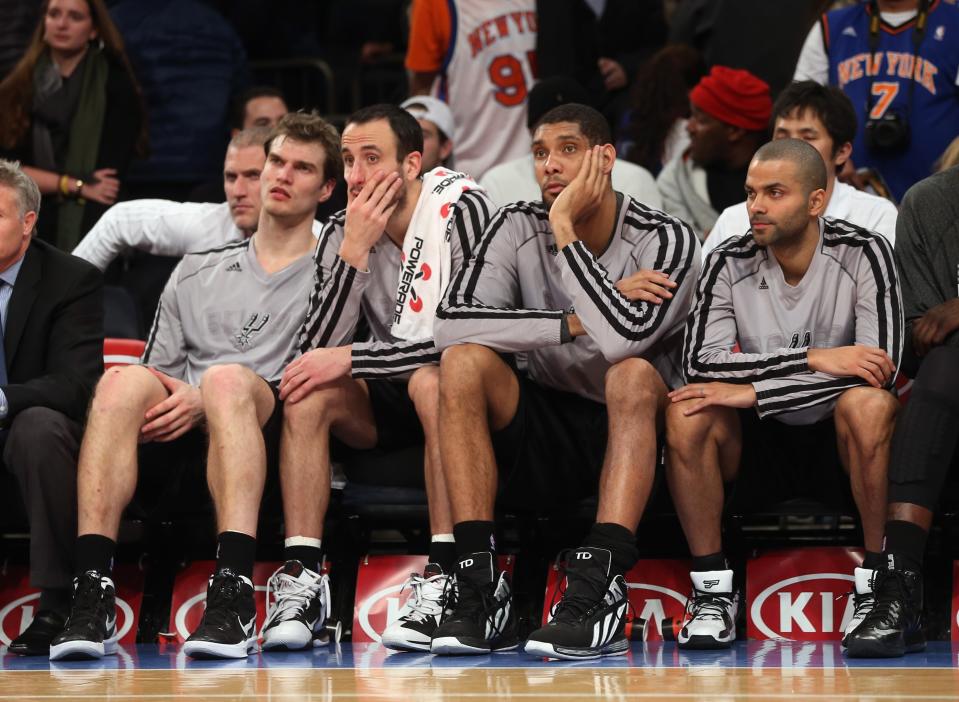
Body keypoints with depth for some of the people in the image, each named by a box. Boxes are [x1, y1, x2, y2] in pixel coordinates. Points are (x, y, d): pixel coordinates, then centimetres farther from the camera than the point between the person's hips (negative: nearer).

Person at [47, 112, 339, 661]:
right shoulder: (197, 272, 29)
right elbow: (160, 376, 25)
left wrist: (208, 400, -13)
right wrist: (166, 401, -1)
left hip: (268, 440, -3)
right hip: (178, 442, 3)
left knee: (226, 377, -36)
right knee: (126, 380, -29)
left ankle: (234, 596, -48)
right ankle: (92, 592, -41)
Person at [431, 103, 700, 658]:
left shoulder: (666, 240, -11)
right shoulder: (519, 228, -2)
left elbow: (623, 337, -31)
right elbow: (452, 324, -19)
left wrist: (565, 230, -23)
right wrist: (575, 322, -22)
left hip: (635, 436, -3)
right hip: (546, 438, 3)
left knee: (635, 374, -34)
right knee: (464, 361, -22)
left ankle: (599, 590, -40)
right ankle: (480, 589, -27)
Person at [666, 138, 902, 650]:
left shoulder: (862, 254, -11)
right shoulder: (729, 265, -4)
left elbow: (883, 367, -23)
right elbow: (699, 360, -17)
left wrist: (753, 391, -25)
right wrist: (814, 359, -26)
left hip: (838, 440, -2)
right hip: (760, 445, 2)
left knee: (869, 404, -34)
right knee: (687, 410, -25)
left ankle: (878, 585, -20)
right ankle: (713, 591, -16)